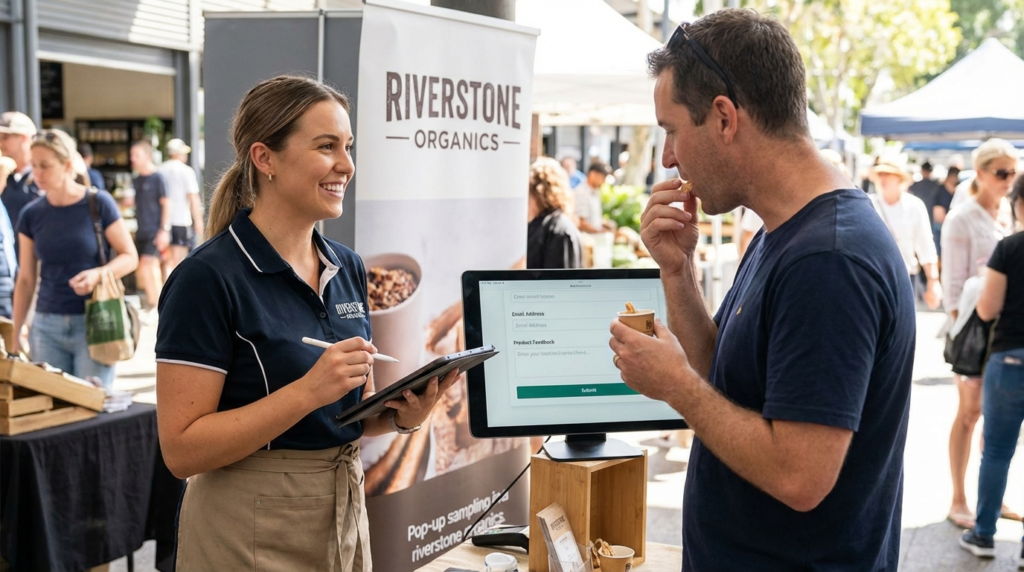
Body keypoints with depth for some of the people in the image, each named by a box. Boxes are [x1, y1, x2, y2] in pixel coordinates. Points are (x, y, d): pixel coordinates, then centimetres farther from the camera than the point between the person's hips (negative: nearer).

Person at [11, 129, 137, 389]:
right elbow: (26, 279, 9)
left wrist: (98, 274, -22)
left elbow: (130, 257, -2)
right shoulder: (31, 214, 4)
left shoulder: (99, 204, -6)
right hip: (46, 325, 3)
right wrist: (15, 334, 8)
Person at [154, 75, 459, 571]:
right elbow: (182, 449, -19)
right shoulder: (208, 278, -17)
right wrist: (308, 391, -27)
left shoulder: (348, 268, 4)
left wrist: (401, 415, -8)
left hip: (346, 517, 7)